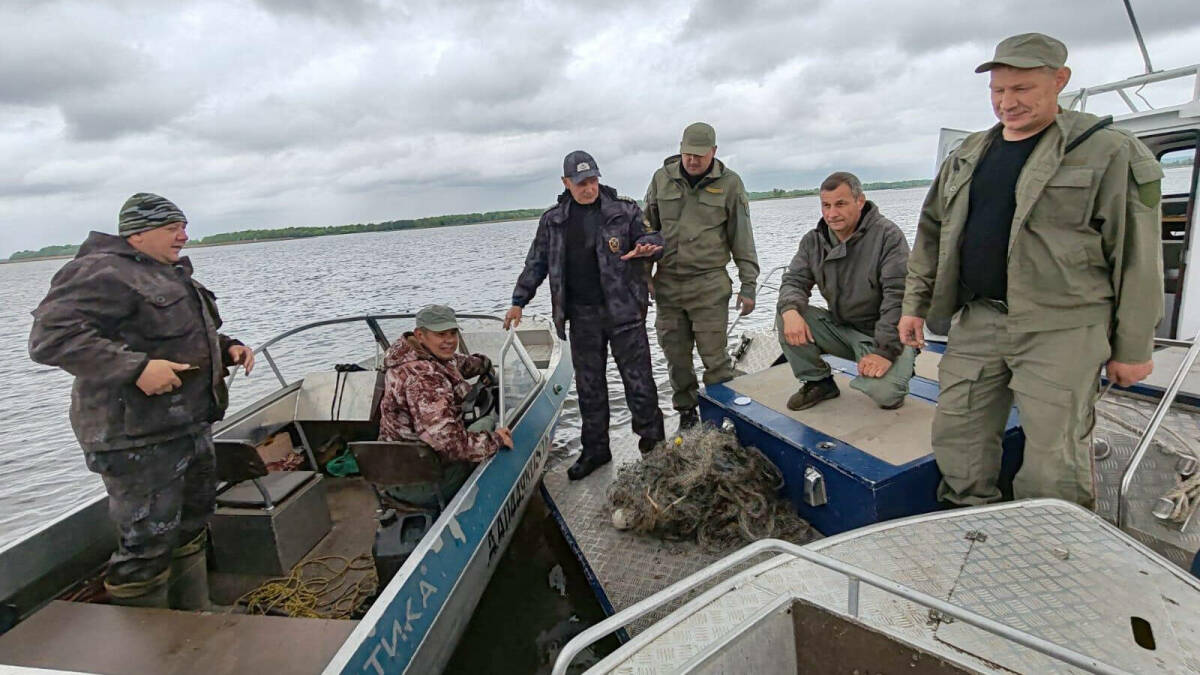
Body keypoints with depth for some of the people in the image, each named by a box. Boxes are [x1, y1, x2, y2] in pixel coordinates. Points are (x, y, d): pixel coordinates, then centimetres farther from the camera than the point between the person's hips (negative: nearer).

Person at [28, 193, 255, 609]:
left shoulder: (171, 275, 18)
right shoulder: (103, 273, -14)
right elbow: (51, 337, -24)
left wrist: (227, 349, 9)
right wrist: (136, 367, -31)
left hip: (190, 429, 11)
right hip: (138, 441, -10)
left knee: (191, 527, 21)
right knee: (147, 545, -3)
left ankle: (194, 622, 38)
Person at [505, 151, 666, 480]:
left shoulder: (624, 210, 1)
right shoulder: (553, 220, 8)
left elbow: (653, 238, 5)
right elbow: (536, 262, 15)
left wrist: (644, 248, -19)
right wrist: (519, 301, 11)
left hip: (624, 310, -2)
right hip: (582, 316, 3)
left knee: (638, 379, 1)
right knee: (589, 386, 10)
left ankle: (653, 443, 19)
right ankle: (595, 449, 24)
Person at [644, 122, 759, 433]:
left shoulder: (728, 183, 0)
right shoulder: (662, 178, 7)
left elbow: (742, 239, 2)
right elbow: (648, 226, 15)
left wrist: (748, 284, 0)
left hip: (709, 283, -3)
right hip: (667, 282, 3)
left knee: (714, 356, -4)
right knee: (676, 355, 10)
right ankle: (687, 413, 24)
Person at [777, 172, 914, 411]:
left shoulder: (887, 235, -14)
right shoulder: (814, 240, 2)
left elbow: (898, 296, -21)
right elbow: (794, 280, -2)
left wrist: (885, 351, -28)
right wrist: (790, 310, -27)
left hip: (881, 334, -4)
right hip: (839, 327, 5)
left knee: (883, 393, -29)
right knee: (785, 316, -17)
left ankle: (900, 366, 10)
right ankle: (818, 382, 1)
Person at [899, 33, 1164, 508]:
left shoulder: (1107, 151, -3)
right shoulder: (968, 155, 13)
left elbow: (1136, 255, -4)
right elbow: (932, 233, 17)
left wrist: (1132, 348, -4)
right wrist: (915, 304, 12)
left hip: (1060, 331, -5)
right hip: (977, 322, 5)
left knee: (1054, 461, -3)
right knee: (956, 439, 9)